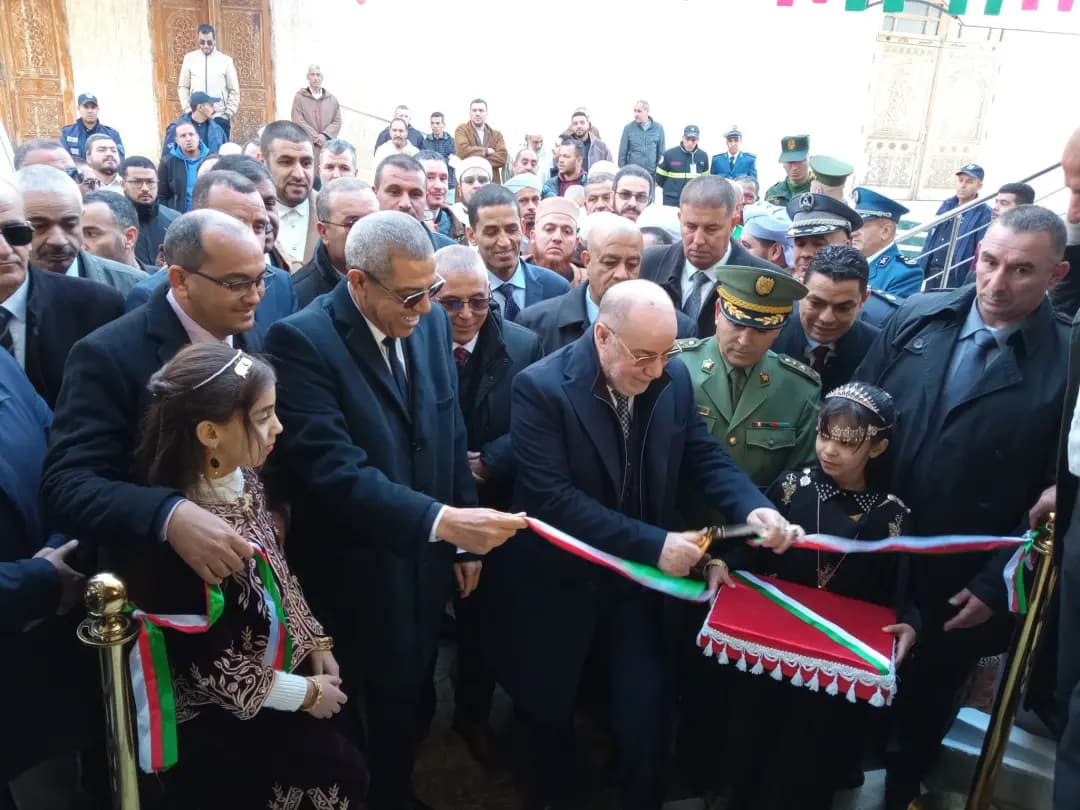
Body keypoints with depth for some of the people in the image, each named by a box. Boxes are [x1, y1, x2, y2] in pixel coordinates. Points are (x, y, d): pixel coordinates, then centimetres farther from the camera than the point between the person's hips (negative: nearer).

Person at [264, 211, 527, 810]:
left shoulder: (432, 323, 0)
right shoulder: (301, 340, -20)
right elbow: (334, 468, -29)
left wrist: (462, 541, 9)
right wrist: (443, 520, -36)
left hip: (424, 564, 6)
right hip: (353, 577, -5)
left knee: (407, 706, 22)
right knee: (351, 726, 13)